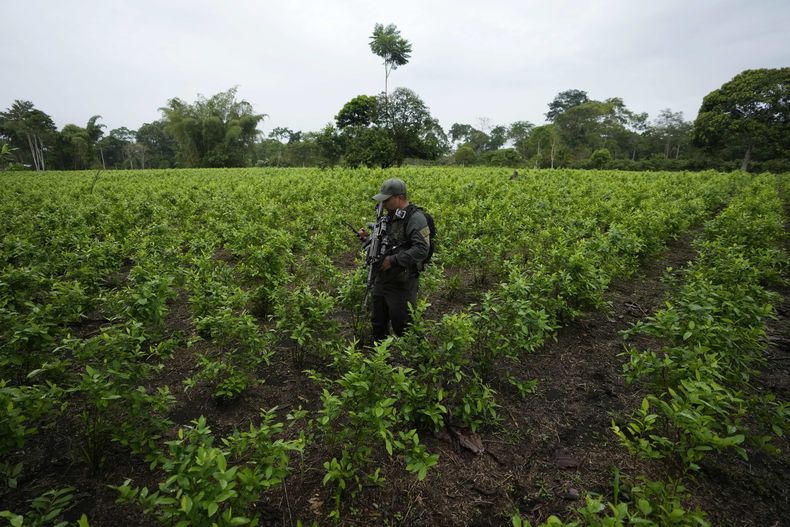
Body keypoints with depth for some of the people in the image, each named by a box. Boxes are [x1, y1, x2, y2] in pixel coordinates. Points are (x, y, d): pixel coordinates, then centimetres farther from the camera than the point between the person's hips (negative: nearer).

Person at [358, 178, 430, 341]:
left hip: (401, 283, -8)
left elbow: (421, 251, -26)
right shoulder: (391, 216, 10)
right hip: (381, 279, 8)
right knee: (378, 323, 20)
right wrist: (368, 239, 1)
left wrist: (393, 260, -24)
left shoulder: (415, 218, -16)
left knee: (402, 327, 7)